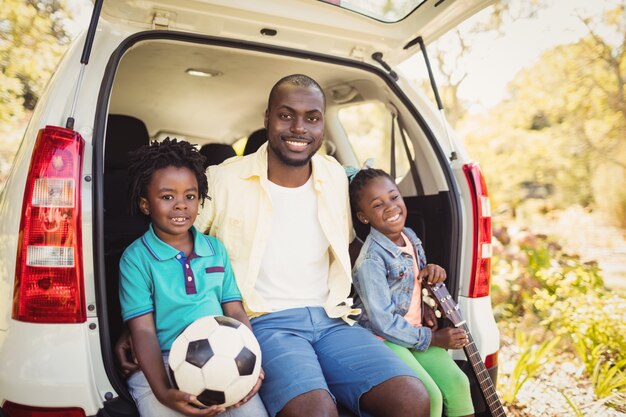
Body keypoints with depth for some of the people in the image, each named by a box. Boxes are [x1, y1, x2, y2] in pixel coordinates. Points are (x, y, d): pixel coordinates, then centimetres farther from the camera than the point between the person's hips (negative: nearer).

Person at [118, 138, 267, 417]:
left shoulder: (216, 249, 12)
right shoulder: (136, 257, -1)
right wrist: (162, 391, -20)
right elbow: (143, 331, -6)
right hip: (160, 366, -2)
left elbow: (236, 312, 9)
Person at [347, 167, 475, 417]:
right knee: (431, 397, -18)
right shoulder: (370, 260, -22)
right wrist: (433, 338, -12)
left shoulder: (410, 237, 3)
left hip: (415, 330, 7)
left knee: (458, 383, -4)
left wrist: (431, 271, -2)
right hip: (383, 339, -7)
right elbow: (384, 323, -21)